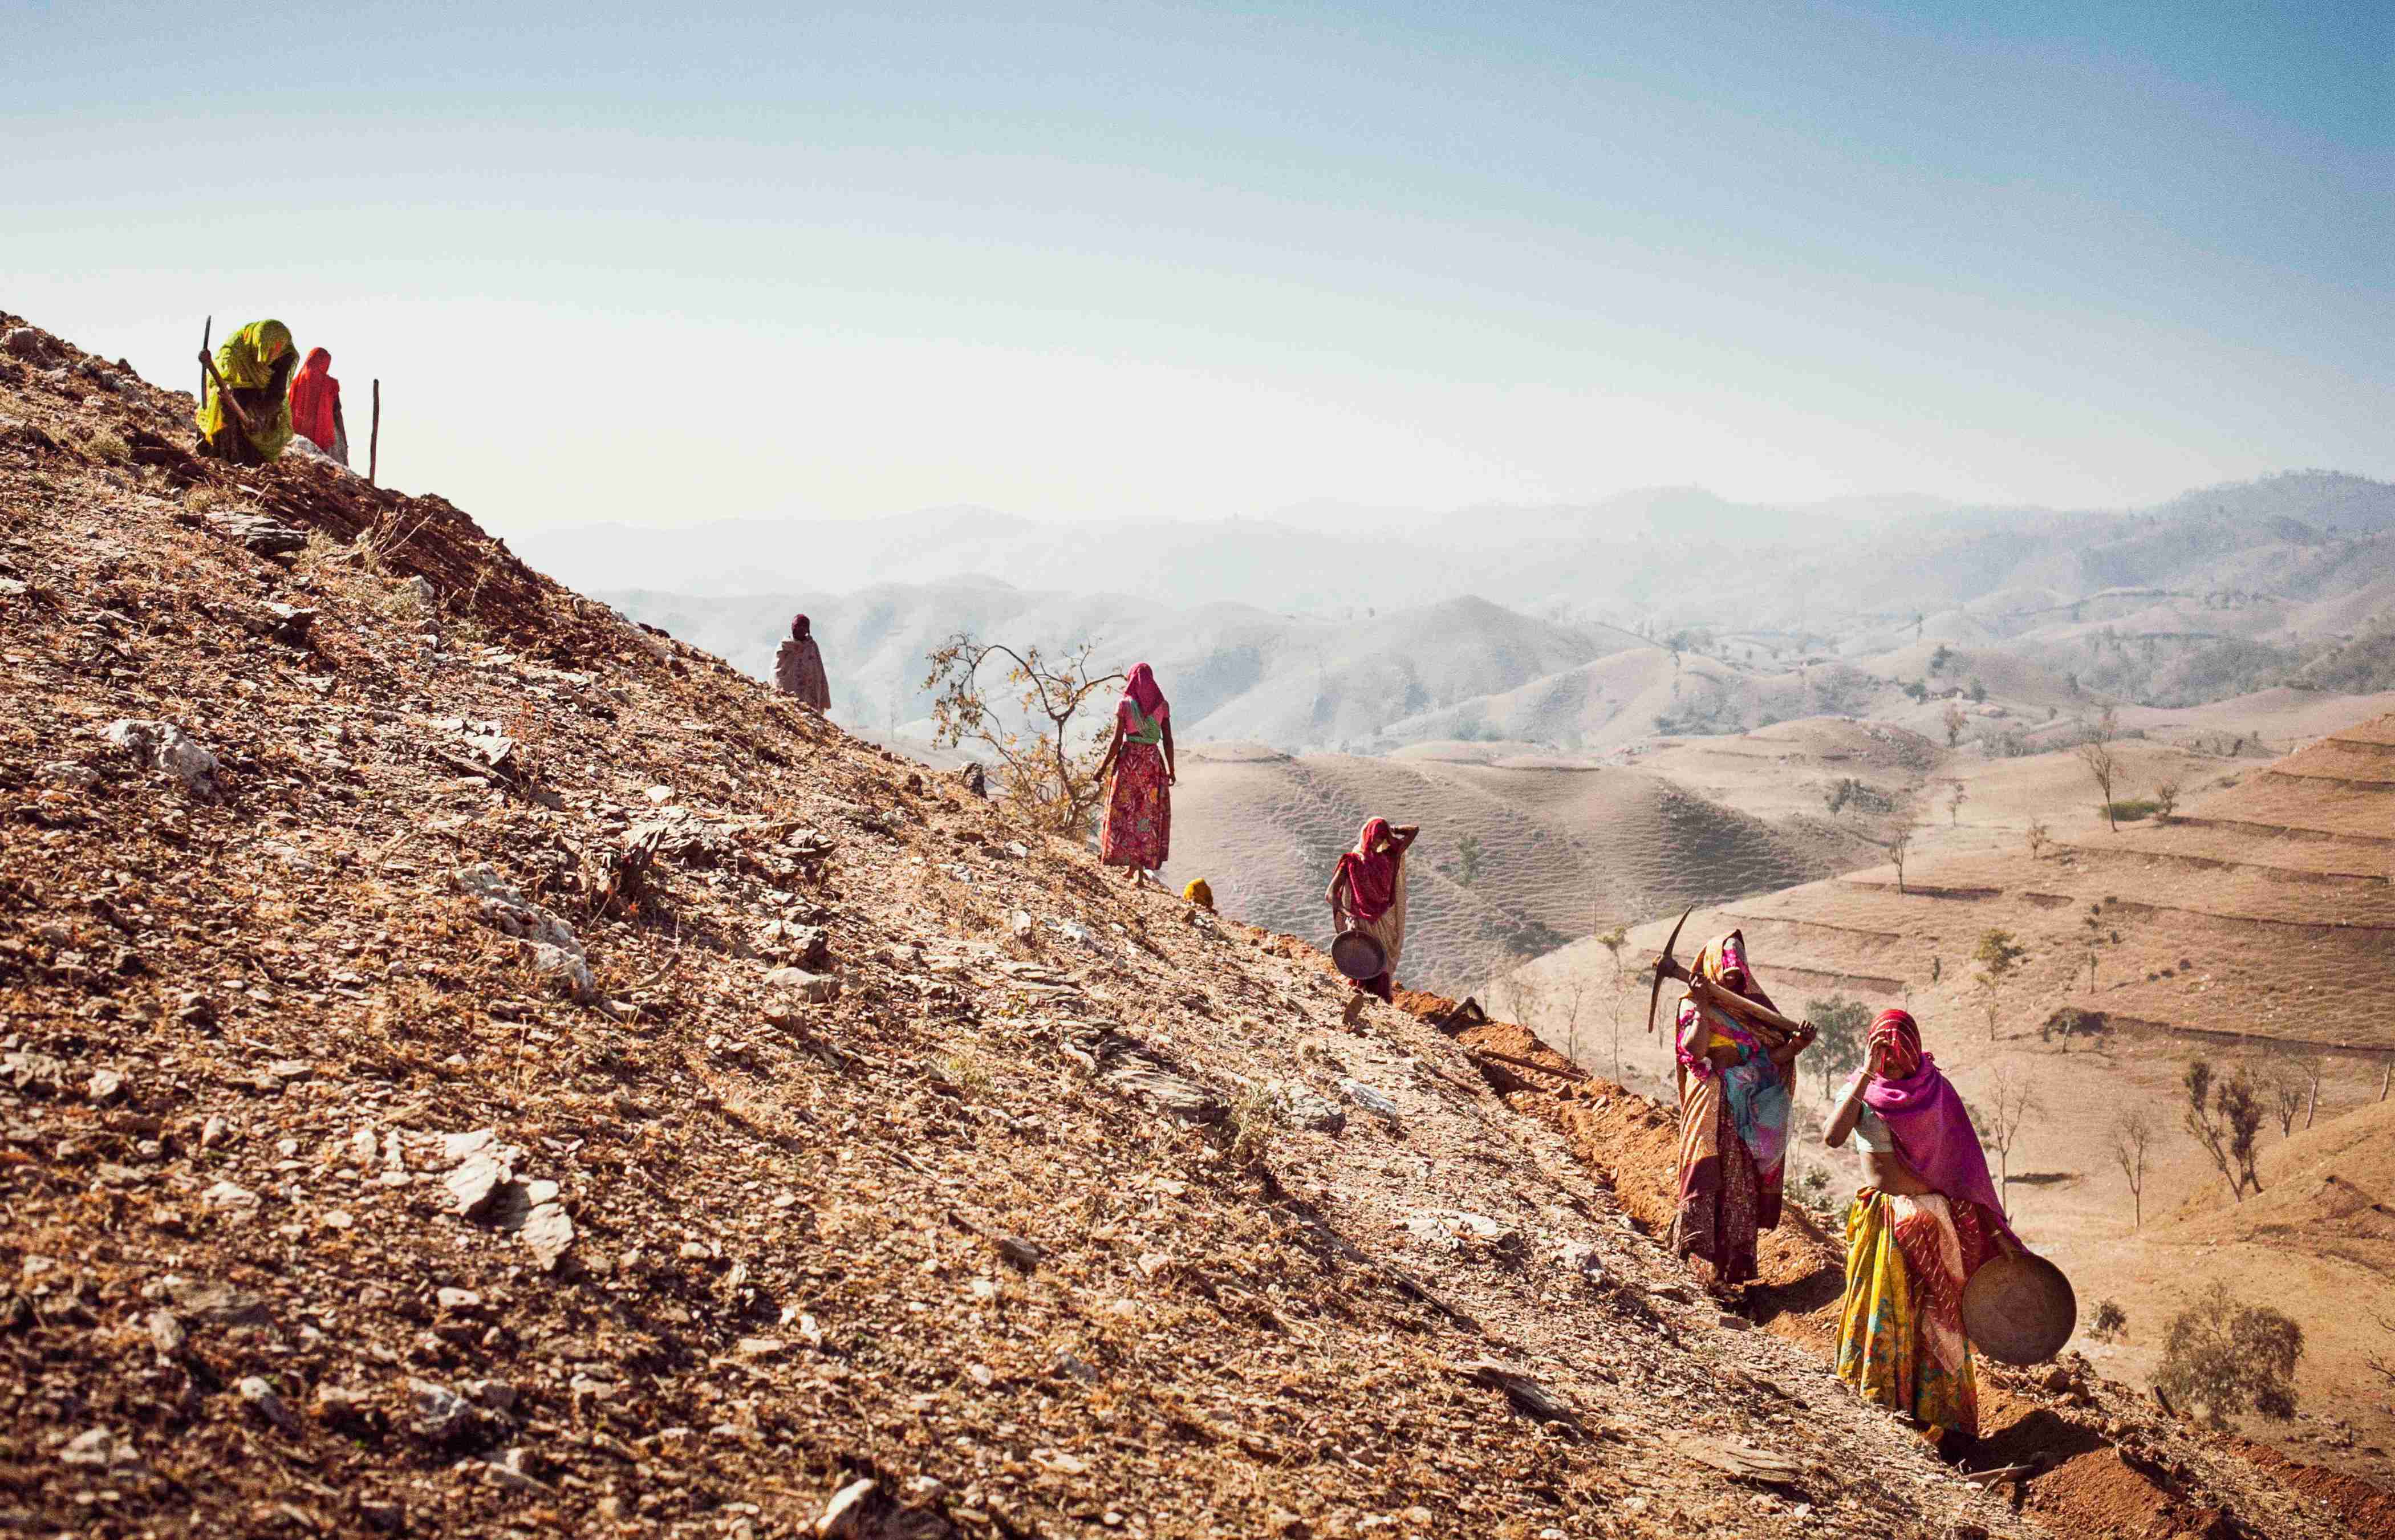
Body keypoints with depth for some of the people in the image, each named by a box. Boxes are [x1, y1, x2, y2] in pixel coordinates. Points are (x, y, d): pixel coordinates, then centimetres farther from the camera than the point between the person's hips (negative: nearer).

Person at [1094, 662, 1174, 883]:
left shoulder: (1125, 704, -6)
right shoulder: (1162, 704, 1)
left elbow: (1117, 741, -9)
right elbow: (1168, 740, 0)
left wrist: (1104, 766, 1)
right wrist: (1171, 770, 9)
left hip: (1128, 759, -2)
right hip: (1154, 761, 2)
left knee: (1125, 814, 8)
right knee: (1150, 814, 12)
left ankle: (1134, 866, 5)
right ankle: (1145, 865, 9)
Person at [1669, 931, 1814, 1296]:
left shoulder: (1755, 1006, 14)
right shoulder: (1696, 1005, -1)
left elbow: (1771, 1056, 7)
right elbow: (1696, 1050, -16)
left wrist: (1796, 1046, -11)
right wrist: (1702, 1009, -19)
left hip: (1754, 1108, 5)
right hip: (1716, 1105, -5)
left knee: (1746, 1183, 8)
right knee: (1712, 1177, -8)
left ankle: (1736, 1262, 17)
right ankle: (1707, 1264, -3)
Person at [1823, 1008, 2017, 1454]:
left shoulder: (1936, 1090, 1)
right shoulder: (1860, 1092, -3)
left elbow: (1964, 1162, 6)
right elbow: (1832, 1137, -24)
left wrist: (1994, 1228, 4)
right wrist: (1866, 1075, -24)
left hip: (1935, 1217, 1)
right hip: (1883, 1221, -1)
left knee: (1937, 1319, 7)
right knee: (1883, 1312, 1)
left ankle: (1941, 1418, 18)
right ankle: (1888, 1402, 16)